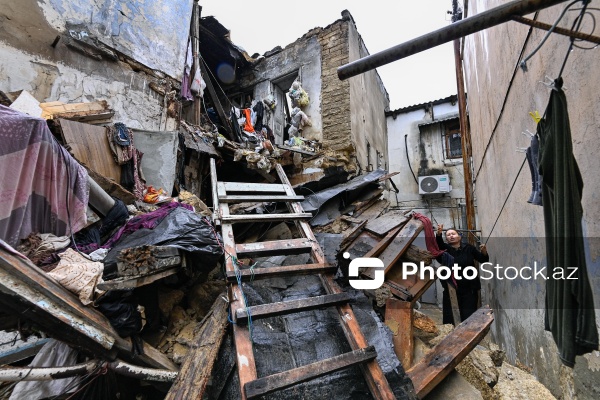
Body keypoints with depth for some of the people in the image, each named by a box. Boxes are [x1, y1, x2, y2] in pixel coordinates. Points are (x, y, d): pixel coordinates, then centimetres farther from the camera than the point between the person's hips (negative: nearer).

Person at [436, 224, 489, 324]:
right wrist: (439, 234, -37)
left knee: (469, 316, 3)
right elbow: (438, 243, -18)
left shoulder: (468, 248, 6)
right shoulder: (445, 249, 2)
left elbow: (483, 260, 8)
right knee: (449, 317, 2)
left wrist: (484, 252, -13)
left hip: (469, 289, 1)